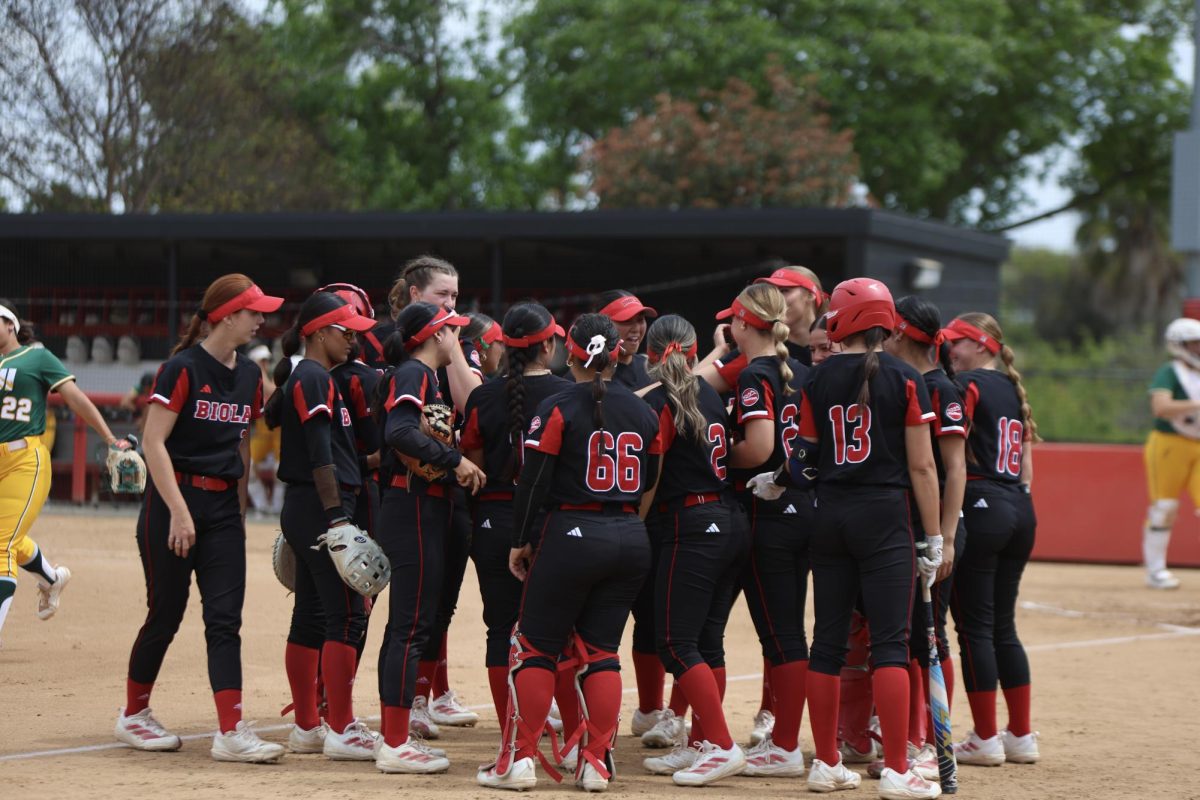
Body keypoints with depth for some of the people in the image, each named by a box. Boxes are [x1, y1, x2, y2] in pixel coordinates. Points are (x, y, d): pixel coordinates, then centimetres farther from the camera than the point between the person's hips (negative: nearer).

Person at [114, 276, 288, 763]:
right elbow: (154, 442, -15)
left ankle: (231, 732, -7)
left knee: (226, 619, -3)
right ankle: (133, 716, 23)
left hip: (223, 505, 6)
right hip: (173, 501, -6)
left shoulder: (249, 375, 9)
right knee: (166, 614, 3)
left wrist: (239, 510, 15)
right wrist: (179, 512, -19)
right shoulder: (183, 368, -11)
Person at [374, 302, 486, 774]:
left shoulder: (425, 377, 19)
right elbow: (400, 432, -28)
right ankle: (395, 747, -9)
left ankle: (396, 736, 20)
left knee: (407, 625, 14)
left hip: (427, 508, 11)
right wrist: (456, 461, -25)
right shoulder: (413, 374, -12)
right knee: (411, 625, -10)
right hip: (414, 508, -11)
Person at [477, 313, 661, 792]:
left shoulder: (558, 408, -9)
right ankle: (597, 763, 8)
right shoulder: (643, 411, 6)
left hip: (571, 536, -5)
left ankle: (518, 759, 2)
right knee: (601, 650, 11)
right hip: (631, 538, 5)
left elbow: (533, 481, -10)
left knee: (535, 645, 4)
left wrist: (519, 541, -1)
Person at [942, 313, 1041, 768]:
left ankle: (985, 739, -2)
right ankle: (1021, 736, 15)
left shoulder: (967, 384, -6)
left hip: (979, 507, -8)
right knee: (1003, 625, 14)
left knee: (974, 626, -3)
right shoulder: (1013, 390, 18)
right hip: (1021, 510, 8)